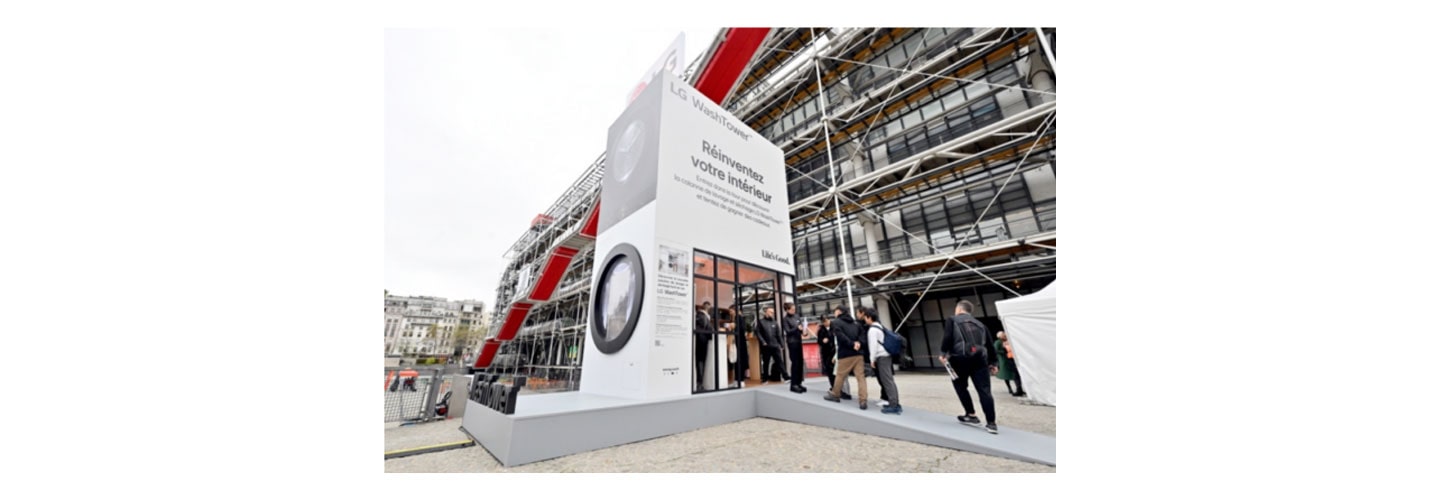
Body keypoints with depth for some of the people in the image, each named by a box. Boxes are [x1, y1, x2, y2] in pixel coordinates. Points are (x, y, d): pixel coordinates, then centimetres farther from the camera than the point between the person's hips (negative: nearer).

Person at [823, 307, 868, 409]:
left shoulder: (836, 322, 1)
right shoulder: (855, 324, 21)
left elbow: (841, 336, -14)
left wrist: (852, 344, -13)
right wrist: (858, 343, -4)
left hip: (845, 355, -5)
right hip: (858, 354, 5)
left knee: (840, 376, 10)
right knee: (861, 377, 3)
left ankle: (835, 395, 26)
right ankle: (863, 400, -3)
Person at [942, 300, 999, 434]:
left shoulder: (952, 320, 9)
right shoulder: (979, 323, 24)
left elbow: (947, 337, -7)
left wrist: (944, 352, 1)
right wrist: (992, 362, 26)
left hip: (960, 357, -4)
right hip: (979, 358, 4)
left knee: (960, 386, 15)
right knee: (984, 390, 4)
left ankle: (971, 415, 17)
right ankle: (991, 423, 1)